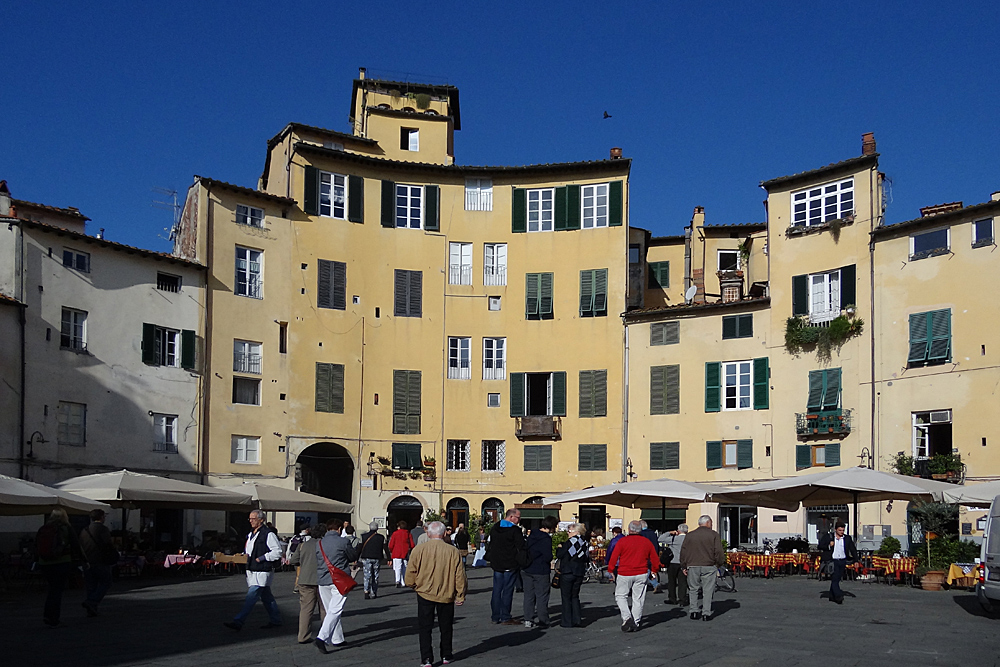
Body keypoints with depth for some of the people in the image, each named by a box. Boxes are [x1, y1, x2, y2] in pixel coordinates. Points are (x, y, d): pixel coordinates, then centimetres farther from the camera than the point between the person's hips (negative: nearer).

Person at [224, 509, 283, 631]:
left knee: (251, 597, -11)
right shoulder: (251, 534, 17)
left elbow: (277, 552, -13)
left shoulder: (268, 534, -11)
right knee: (266, 597, 15)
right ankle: (275, 620, 24)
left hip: (261, 572, -9)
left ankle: (238, 622, -14)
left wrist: (262, 558, -16)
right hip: (251, 571, 9)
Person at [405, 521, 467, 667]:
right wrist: (460, 596, 7)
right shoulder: (453, 551, -8)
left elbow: (410, 574, -4)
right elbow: (460, 576, -4)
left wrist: (413, 585, 16)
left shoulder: (419, 549, -9)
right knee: (446, 627, 17)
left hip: (425, 594, -1)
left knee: (425, 628, 6)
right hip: (446, 595, 1)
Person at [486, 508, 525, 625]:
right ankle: (505, 618, 0)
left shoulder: (494, 528, 11)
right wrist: (524, 562, -7)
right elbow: (521, 548, -14)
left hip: (496, 564, 6)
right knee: (507, 591, -2)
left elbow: (490, 545, 19)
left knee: (496, 590, 11)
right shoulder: (515, 530, -12)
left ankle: (495, 616, 15)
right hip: (510, 566, -6)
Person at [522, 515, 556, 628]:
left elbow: (525, 548, 11)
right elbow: (548, 557, -19)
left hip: (527, 570, 7)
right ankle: (542, 621, 6)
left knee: (529, 595, 12)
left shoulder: (531, 535, 6)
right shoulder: (546, 539, -17)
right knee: (542, 597, 2)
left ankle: (528, 620, 14)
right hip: (541, 571, -7)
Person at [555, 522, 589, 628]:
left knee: (566, 597, 2)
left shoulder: (569, 542, -14)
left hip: (567, 573, -6)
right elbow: (586, 559, 12)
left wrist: (559, 547, 6)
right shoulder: (585, 543, 5)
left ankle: (567, 621, 3)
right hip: (579, 573, 6)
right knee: (575, 596, 16)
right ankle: (576, 620, 12)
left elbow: (559, 555, -12)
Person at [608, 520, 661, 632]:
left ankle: (627, 618, -8)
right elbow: (654, 559, 11)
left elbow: (614, 557, -6)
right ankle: (635, 623, 11)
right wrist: (655, 570, 27)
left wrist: (610, 570, 6)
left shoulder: (622, 541, -6)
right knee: (638, 599, 9)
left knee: (620, 596, 9)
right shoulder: (646, 542, 5)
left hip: (624, 574, -3)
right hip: (641, 574, 3)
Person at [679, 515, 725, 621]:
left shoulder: (690, 535, 8)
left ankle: (693, 612, 8)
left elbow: (683, 551, 8)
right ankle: (706, 613, 3)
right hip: (709, 567, -2)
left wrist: (683, 567, 14)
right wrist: (720, 564, 9)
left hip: (693, 566, 2)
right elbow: (719, 552, -5)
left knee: (693, 589, 11)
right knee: (707, 590, 3)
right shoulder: (714, 535, -1)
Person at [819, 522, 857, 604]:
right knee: (834, 579, -13)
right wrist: (829, 546, -16)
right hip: (832, 561, -3)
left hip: (842, 561, 3)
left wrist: (856, 560, 3)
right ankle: (839, 596, -18)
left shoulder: (847, 538, 9)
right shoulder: (828, 536, 2)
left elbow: (853, 549, 12)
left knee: (837, 579, 7)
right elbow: (820, 546, 2)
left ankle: (832, 596, 16)